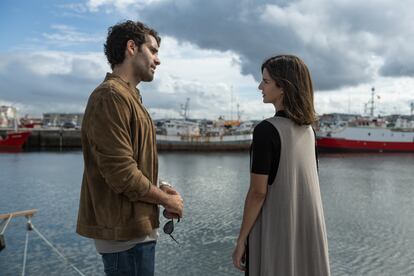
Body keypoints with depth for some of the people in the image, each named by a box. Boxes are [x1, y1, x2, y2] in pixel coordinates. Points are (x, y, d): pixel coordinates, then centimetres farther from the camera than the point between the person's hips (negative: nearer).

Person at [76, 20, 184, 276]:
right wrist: (166, 199, -10)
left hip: (135, 225, 10)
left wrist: (159, 189, 5)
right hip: (125, 230, -10)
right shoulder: (111, 96, -18)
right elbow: (122, 173, -25)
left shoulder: (128, 97, 14)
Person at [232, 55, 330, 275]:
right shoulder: (307, 129, 4)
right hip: (308, 228, 7)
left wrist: (241, 240, -10)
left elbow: (258, 192, -19)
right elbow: (306, 183, 11)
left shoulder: (267, 130, -18)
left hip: (275, 229, -7)